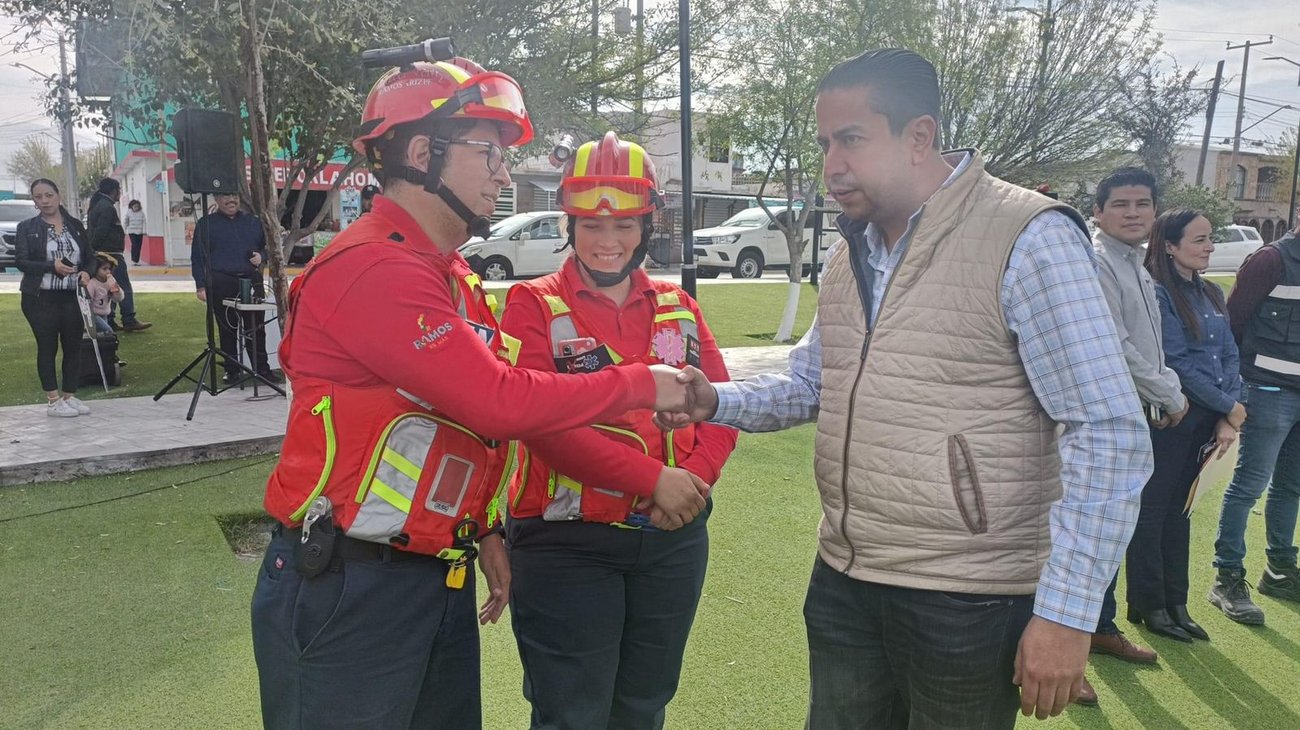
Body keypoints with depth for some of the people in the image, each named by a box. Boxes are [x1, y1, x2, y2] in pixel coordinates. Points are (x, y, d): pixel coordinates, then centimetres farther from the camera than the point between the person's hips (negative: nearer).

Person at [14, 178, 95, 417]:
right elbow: (20, 261, -6)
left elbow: (90, 257, 14)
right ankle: (53, 400, 7)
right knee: (47, 347, 2)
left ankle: (69, 396, 17)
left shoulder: (76, 225, 10)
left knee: (73, 346, 6)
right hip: (40, 299, -3)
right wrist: (52, 267, -21)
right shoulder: (27, 228, 1)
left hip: (73, 297, 3)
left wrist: (87, 272, -8)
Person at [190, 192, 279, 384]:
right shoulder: (205, 224, 7)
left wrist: (261, 256, 1)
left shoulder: (253, 222, 15)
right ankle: (231, 370, 12)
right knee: (227, 329, 4)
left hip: (252, 282, 2)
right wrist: (201, 286, -2)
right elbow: (197, 257, 5)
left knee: (256, 328, 2)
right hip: (221, 284, -2)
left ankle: (262, 369, 8)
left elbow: (265, 247, 24)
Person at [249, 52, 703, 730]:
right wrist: (643, 385, -14)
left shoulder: (452, 277, 12)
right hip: (347, 589, -8)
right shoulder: (372, 268, -20)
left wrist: (484, 531, 9)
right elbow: (502, 402, -25)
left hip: (442, 580, 9)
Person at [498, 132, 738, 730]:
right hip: (568, 545, -4)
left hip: (673, 541, 5)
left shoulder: (677, 307, 10)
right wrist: (653, 478, -23)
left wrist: (695, 475, -14)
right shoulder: (534, 305, -5)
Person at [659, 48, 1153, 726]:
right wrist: (717, 401, -3)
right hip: (842, 582, 7)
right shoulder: (851, 252, 8)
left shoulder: (1029, 239, -15)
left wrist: (1066, 612, -19)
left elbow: (1109, 438, -16)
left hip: (966, 603, -6)